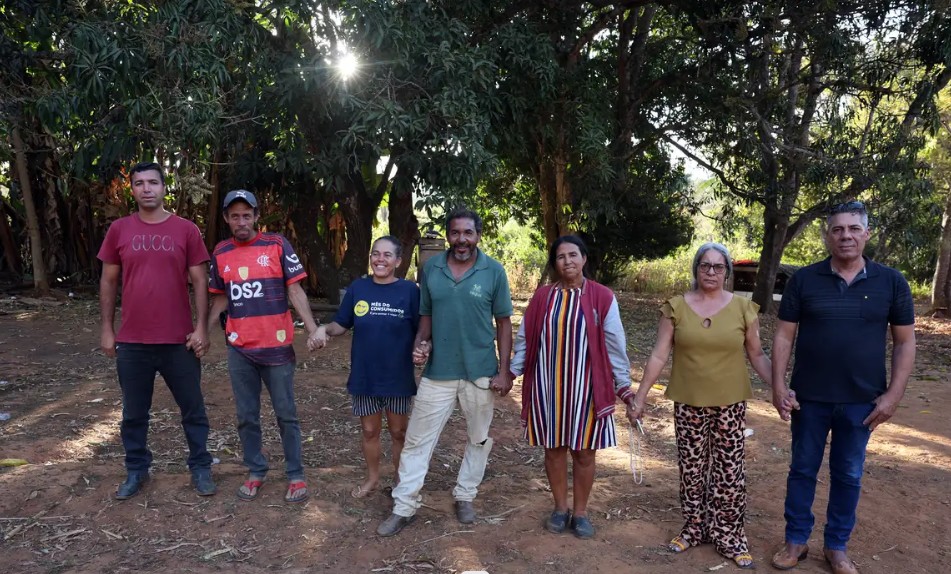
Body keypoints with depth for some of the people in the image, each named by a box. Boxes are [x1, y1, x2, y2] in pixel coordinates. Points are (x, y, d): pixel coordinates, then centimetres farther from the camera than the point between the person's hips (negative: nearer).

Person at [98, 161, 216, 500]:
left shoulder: (186, 230, -2)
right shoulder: (119, 229, 2)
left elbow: (200, 281, -1)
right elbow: (108, 282, 8)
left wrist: (201, 327, -7)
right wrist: (107, 329, 5)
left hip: (179, 340, -1)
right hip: (132, 342, 2)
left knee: (192, 409, 9)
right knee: (134, 413, 14)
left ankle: (200, 467, 25)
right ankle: (136, 471, 32)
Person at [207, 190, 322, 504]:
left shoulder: (277, 245, -5)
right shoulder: (220, 253, 5)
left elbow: (295, 291, -6)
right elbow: (221, 298, 15)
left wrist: (312, 329, -17)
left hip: (277, 346, -3)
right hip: (239, 349, 3)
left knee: (286, 414, 7)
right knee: (247, 416, 12)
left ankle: (296, 475, 20)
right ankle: (255, 472, 29)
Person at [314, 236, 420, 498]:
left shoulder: (409, 290, -9)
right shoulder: (357, 288, -2)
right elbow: (341, 325, 4)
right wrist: (324, 329, -16)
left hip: (398, 377, -2)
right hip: (364, 376, 2)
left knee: (399, 432, 14)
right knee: (370, 431, 17)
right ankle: (372, 478, 38)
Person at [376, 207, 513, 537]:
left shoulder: (494, 271, -7)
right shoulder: (431, 268, -1)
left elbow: (503, 322, -2)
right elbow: (426, 314, 9)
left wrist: (504, 370, -6)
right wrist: (420, 343, -10)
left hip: (480, 372, -1)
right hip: (438, 371, 1)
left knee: (479, 439, 15)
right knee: (417, 440, 4)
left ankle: (465, 496, 35)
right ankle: (404, 507, 17)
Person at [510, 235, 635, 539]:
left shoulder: (602, 297, -5)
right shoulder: (542, 296, 0)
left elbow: (614, 344, -2)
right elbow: (524, 339, 5)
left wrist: (624, 385, 0)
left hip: (585, 385, -1)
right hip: (548, 385, 2)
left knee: (583, 451, 8)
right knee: (553, 448, 11)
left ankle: (580, 511, 25)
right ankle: (560, 508, 28)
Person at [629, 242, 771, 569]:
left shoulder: (743, 308, -1)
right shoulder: (676, 307, -3)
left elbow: (757, 355, 5)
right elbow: (659, 355, -2)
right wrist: (641, 396, -3)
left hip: (730, 403, 0)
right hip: (688, 403, 0)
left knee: (730, 472, 4)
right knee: (691, 469, 9)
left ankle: (728, 536, 20)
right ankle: (694, 528, 26)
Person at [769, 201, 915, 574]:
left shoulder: (891, 282, -2)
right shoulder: (803, 280, -4)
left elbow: (904, 342, 2)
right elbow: (784, 336, -1)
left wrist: (893, 394, -5)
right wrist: (778, 386, -7)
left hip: (862, 401, 1)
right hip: (809, 398, 0)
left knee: (848, 476, 13)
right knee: (802, 470, 11)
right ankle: (796, 540, 27)